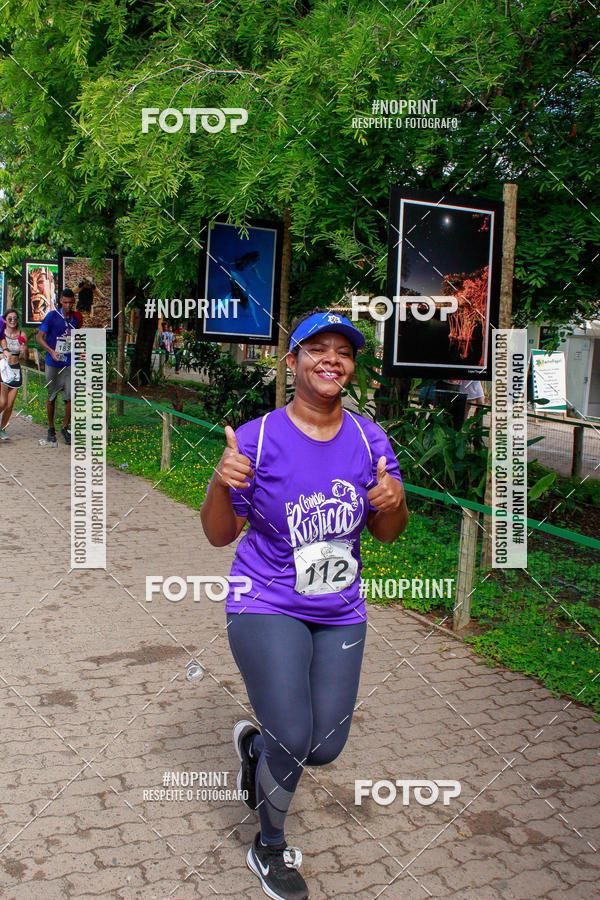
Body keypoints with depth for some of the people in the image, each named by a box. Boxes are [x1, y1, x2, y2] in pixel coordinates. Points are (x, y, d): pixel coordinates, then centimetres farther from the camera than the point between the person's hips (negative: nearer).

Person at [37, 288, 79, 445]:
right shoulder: (52, 316, -5)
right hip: (53, 364, -3)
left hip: (69, 364, 3)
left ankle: (65, 428, 10)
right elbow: (39, 337, -7)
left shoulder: (75, 319, 8)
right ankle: (51, 429, 23)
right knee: (52, 397, 7)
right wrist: (51, 351, -21)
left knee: (70, 396, -7)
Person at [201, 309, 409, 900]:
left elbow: (387, 534, 6)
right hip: (268, 609, -4)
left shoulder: (369, 439, -2)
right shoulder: (258, 438, -12)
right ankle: (268, 849, 24)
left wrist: (393, 502, -17)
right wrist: (220, 482, -28)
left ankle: (255, 742, 44)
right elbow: (219, 535, -7)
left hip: (340, 614, 4)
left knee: (325, 749, 7)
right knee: (293, 743, -9)